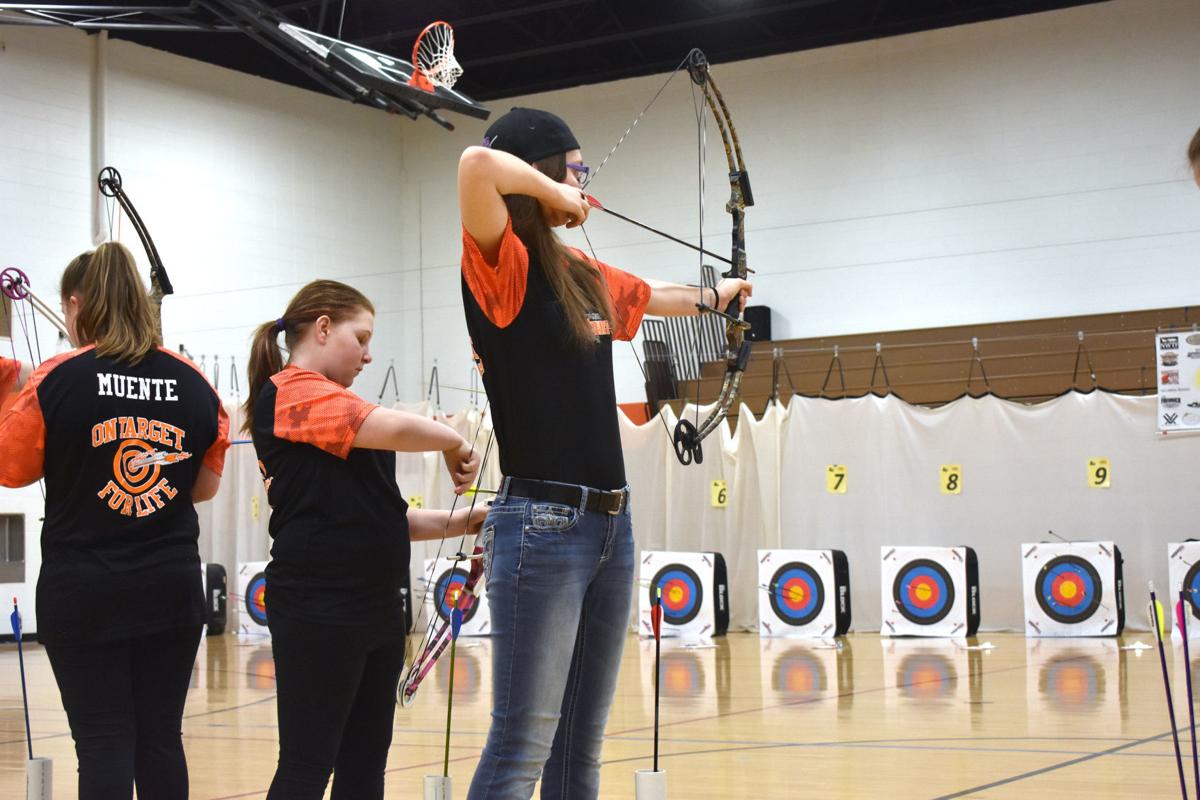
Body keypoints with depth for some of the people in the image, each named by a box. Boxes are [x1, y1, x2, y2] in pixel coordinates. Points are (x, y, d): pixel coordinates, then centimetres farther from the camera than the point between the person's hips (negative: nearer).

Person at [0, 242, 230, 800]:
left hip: (83, 593, -3)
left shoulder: (56, 380, -9)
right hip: (172, 589, 3)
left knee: (103, 742, 1)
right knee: (160, 738, 9)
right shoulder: (195, 383, 2)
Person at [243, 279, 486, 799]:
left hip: (375, 607, 10)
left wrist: (461, 523, 9)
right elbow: (394, 428, -24)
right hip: (318, 610, -10)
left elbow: (380, 518, 21)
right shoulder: (290, 391, -11)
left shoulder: (332, 408, 19)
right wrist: (455, 443, -5)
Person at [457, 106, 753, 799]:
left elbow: (654, 296, 37)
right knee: (523, 744, -7)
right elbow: (478, 165, -29)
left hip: (611, 524, 8)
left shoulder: (585, 276, 15)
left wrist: (716, 295, 53)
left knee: (583, 744, 12)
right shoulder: (504, 267, -9)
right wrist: (552, 194, -11)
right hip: (541, 526, -8)